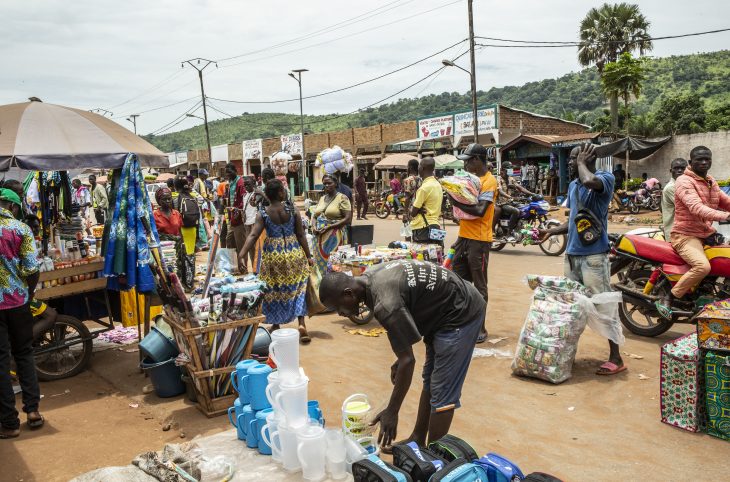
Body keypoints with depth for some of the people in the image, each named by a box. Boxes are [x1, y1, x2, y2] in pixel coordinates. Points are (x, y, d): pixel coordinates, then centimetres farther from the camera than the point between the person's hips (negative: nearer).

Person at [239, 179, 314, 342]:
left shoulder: (262, 214, -7)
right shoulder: (293, 211, -6)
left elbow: (253, 236, -17)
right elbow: (301, 235, -4)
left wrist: (242, 255, -21)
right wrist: (308, 256, 4)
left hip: (272, 255, 0)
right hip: (294, 254, 0)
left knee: (274, 290, 15)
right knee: (297, 289, 10)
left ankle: (276, 325, 25)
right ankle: (301, 324, -1)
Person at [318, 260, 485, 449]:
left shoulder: (385, 304, -32)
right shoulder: (368, 277, -4)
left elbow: (408, 360, -26)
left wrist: (392, 412, -17)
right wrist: (399, 361, 12)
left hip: (461, 314, -10)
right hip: (446, 307, 10)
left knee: (442, 392, -6)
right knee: (429, 381, 18)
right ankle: (417, 440, 32)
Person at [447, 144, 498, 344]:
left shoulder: (489, 181, -13)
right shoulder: (473, 178, 15)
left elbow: (480, 211, -23)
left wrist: (457, 203, -18)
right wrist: (456, 200, 0)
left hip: (479, 240, -9)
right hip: (464, 237, 9)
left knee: (479, 286, -1)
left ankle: (480, 329, 8)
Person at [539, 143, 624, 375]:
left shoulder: (605, 177, -8)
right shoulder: (572, 185, 16)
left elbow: (589, 181, -34)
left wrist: (582, 163, -14)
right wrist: (551, 231, 8)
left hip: (594, 254, -8)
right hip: (572, 253, 8)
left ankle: (616, 358, 5)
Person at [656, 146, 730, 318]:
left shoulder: (711, 182, 17)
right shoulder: (684, 181, -12)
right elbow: (696, 207, -28)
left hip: (707, 234, 9)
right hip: (686, 235, -9)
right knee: (702, 266, -32)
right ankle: (668, 299, -19)